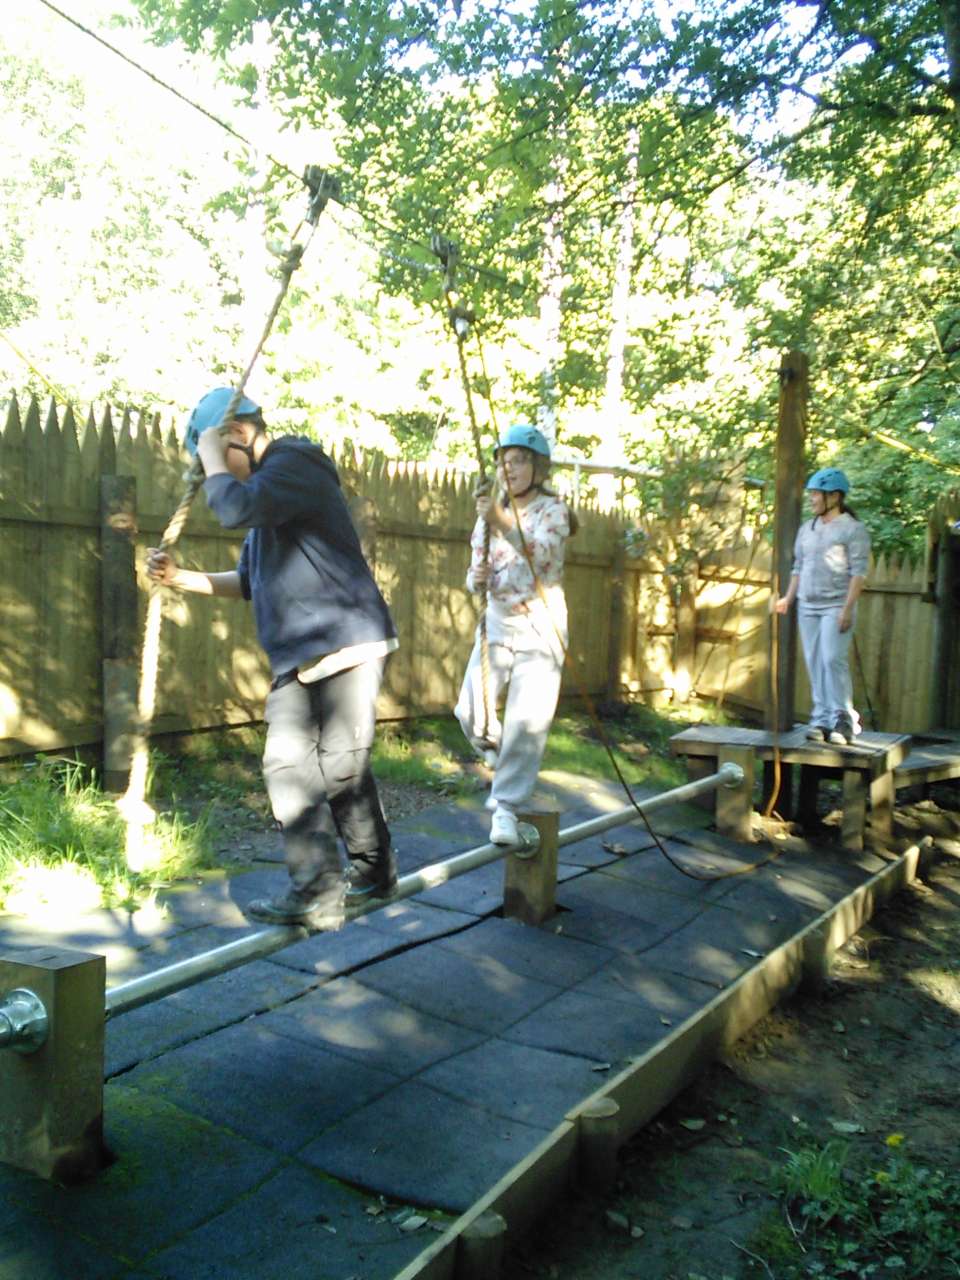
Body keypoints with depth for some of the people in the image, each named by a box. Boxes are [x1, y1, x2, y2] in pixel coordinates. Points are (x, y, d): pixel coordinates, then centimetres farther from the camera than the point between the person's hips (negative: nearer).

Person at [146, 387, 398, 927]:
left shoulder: (294, 462, -8)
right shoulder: (267, 486, 21)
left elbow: (236, 509, -26)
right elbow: (248, 580, 25)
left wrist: (213, 460, -7)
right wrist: (182, 578, 12)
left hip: (347, 641, -9)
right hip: (298, 655, 9)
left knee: (341, 763, -6)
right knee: (287, 762, 6)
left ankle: (373, 871, 7)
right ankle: (317, 887, 14)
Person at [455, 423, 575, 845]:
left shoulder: (552, 509, -7)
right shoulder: (490, 511, 7)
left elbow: (542, 554, -29)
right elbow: (476, 575, 11)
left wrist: (502, 523, -45)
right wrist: (476, 577, -14)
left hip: (540, 627, -4)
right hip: (497, 624, 5)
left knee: (526, 722, -10)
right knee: (471, 713, -2)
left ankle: (506, 806, 2)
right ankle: (505, 764, 28)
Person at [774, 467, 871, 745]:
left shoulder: (853, 529, -4)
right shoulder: (806, 529, 15)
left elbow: (858, 571, -10)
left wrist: (848, 608, -17)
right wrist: (789, 597, 8)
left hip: (836, 606, -6)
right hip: (807, 606, 6)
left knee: (833, 659, -15)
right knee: (815, 663, 5)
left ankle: (843, 720, -8)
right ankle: (821, 720, 10)